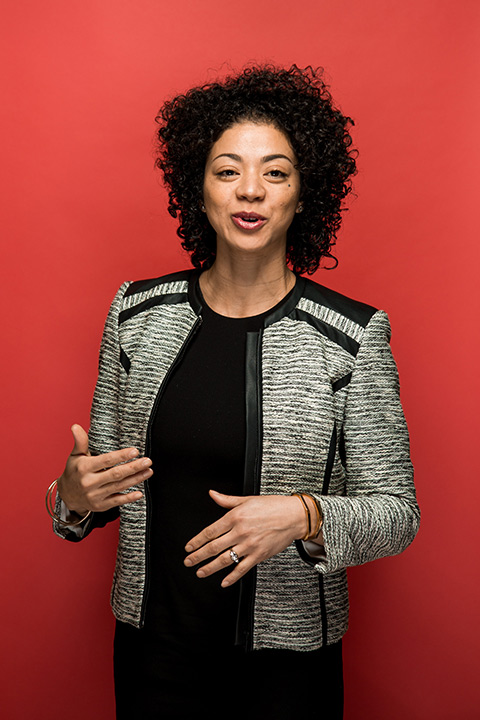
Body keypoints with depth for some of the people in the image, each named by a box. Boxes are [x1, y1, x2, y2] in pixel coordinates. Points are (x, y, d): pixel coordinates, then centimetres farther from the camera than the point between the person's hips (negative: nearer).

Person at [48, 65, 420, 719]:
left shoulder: (353, 336, -13)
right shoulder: (137, 313, -4)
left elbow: (397, 509, -9)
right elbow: (100, 473, 6)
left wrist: (304, 516, -26)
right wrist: (75, 496, -16)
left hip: (287, 660, -2)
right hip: (152, 646, 3)